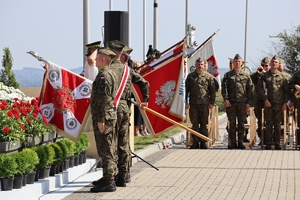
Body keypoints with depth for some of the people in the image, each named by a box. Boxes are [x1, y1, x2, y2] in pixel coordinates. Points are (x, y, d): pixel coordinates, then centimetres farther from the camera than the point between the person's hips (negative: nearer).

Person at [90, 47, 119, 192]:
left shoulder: (104, 75, -16)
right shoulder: (112, 74, 17)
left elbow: (104, 99, -21)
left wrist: (101, 119, -22)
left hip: (104, 116, -11)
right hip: (112, 115, 11)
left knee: (105, 150, -9)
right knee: (110, 149, 15)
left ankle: (108, 183, -8)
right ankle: (109, 178, 22)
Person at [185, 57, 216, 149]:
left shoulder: (209, 76, 4)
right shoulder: (190, 76, 9)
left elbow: (212, 91, 4)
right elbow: (186, 89, 10)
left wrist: (211, 102, -2)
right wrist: (186, 101, 3)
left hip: (204, 103, -1)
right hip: (193, 103, 1)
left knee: (204, 124, 2)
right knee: (194, 123, 3)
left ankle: (203, 142, 8)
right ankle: (195, 142, 8)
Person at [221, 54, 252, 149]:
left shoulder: (246, 76, 8)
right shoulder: (227, 75, 7)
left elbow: (249, 90, 8)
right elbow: (224, 88, 2)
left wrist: (248, 103, 1)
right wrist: (226, 99, -10)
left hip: (242, 103, 1)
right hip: (231, 103, 0)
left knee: (241, 123, 4)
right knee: (232, 123, 2)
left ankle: (240, 142, 9)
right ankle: (232, 142, 7)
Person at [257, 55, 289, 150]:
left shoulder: (282, 76, 7)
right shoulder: (265, 76, 6)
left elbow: (286, 90, 7)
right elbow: (261, 88, 0)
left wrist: (285, 103, -1)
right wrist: (265, 99, -10)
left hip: (279, 104, 0)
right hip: (268, 103, 0)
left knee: (277, 124, 3)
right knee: (268, 124, 2)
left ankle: (277, 143, 8)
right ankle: (268, 143, 6)